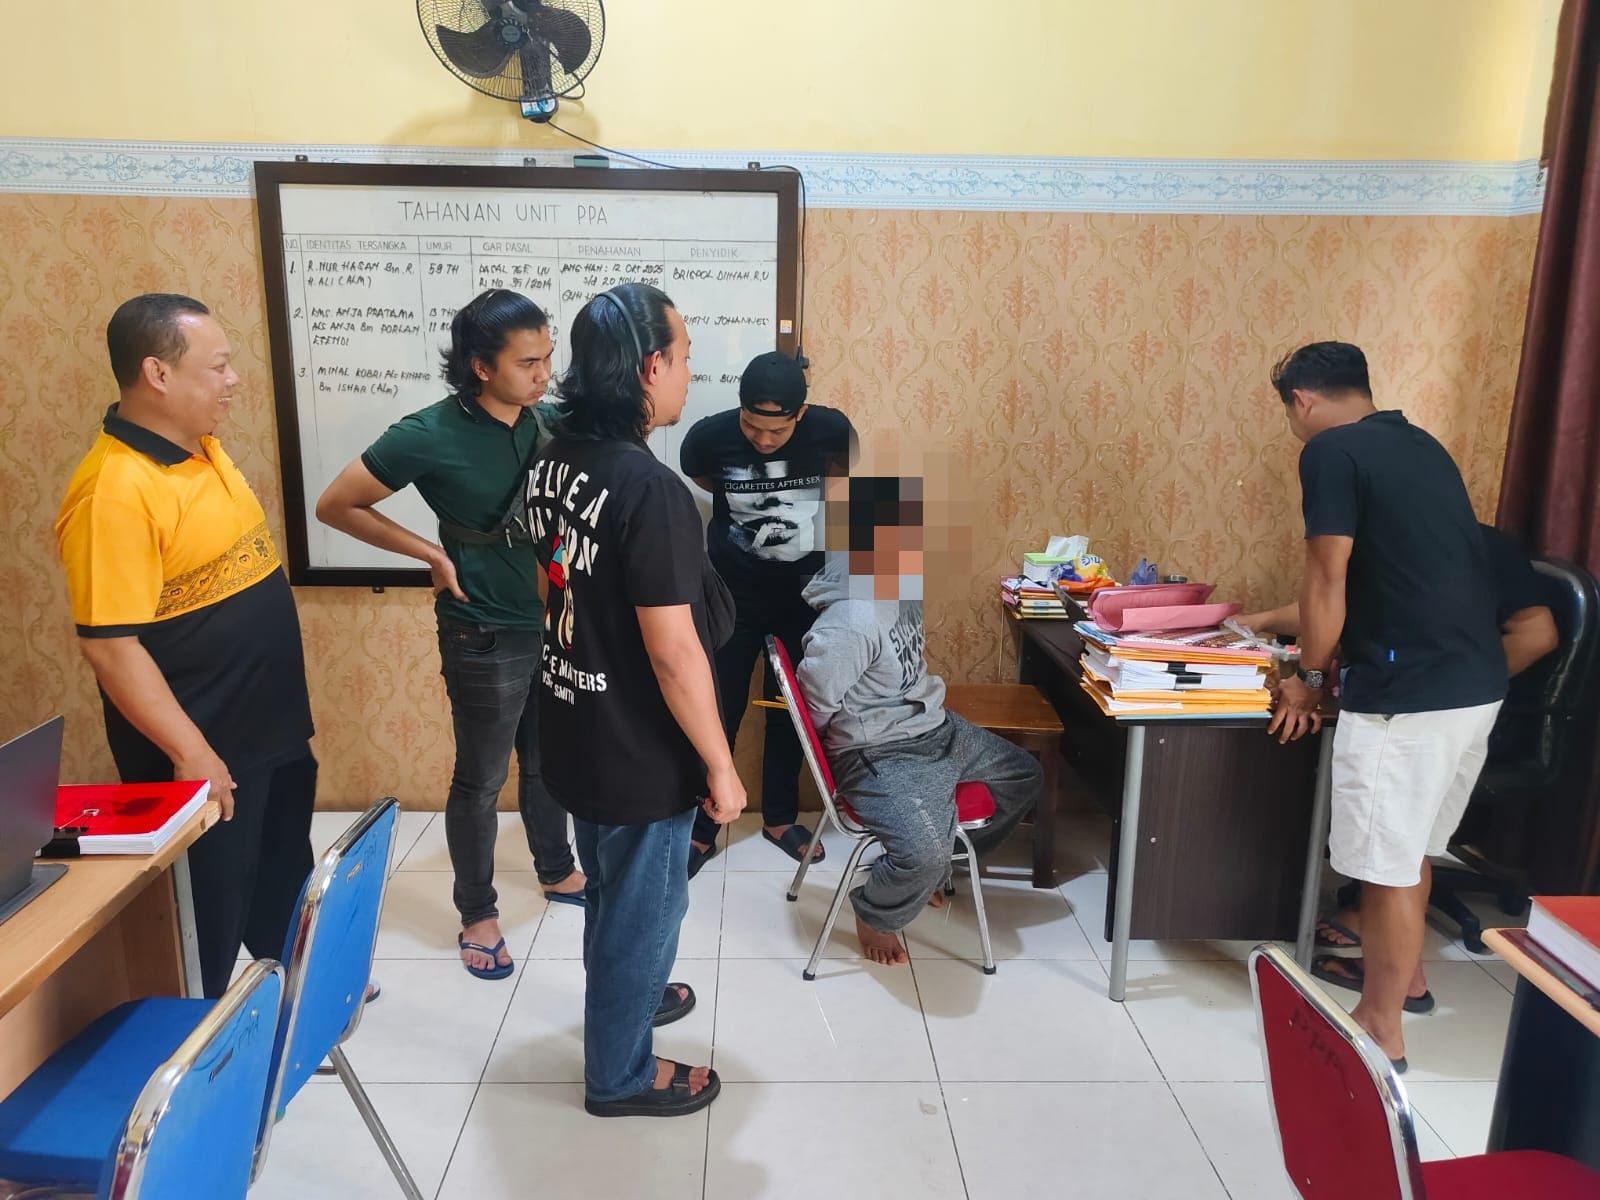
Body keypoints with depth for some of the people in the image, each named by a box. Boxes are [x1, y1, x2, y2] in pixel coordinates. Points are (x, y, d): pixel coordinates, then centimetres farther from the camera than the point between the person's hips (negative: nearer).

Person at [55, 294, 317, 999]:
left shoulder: (202, 446, 5)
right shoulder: (115, 490, -24)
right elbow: (109, 646, -25)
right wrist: (190, 752, -22)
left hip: (271, 727, 9)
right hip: (203, 748, -9)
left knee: (286, 876, 27)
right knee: (209, 916, 9)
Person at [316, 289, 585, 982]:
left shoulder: (549, 422, -4)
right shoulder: (430, 436, -18)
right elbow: (336, 507, -8)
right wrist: (434, 554, -12)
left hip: (556, 623, 5)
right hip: (485, 637, -5)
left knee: (548, 763, 22)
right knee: (480, 781, 10)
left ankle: (557, 872, 43)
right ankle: (478, 915, 28)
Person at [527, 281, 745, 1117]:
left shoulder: (552, 462, 0)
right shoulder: (650, 490, -28)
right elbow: (673, 652, -26)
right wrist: (720, 765, -15)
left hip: (573, 730, 8)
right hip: (638, 752, -8)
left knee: (610, 889, 29)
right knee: (643, 907, 13)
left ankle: (623, 995, 52)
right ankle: (620, 1073, 33)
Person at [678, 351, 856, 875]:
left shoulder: (829, 428, -18)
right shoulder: (709, 435, -19)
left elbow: (853, 464, 6)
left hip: (804, 595, 2)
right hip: (731, 596, -1)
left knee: (791, 712, 14)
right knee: (717, 714, 5)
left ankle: (779, 818, 33)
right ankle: (700, 830, 21)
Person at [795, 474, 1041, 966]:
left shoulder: (903, 589, 1)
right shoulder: (849, 623, -29)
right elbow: (815, 708, -21)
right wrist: (855, 747, -4)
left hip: (938, 728, 10)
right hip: (880, 754, -10)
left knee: (1026, 777, 21)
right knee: (924, 852, -31)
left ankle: (936, 867, 31)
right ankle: (875, 914, 5)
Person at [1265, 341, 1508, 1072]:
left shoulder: (1331, 451, -9)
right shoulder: (1419, 444, 17)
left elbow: (1328, 580, -11)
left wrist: (1308, 676, 3)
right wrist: (1272, 620, 32)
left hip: (1410, 688, -9)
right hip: (1477, 680, 9)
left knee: (1389, 861, 2)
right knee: (1414, 846, 23)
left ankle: (1381, 1030, 14)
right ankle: (1401, 972, 40)